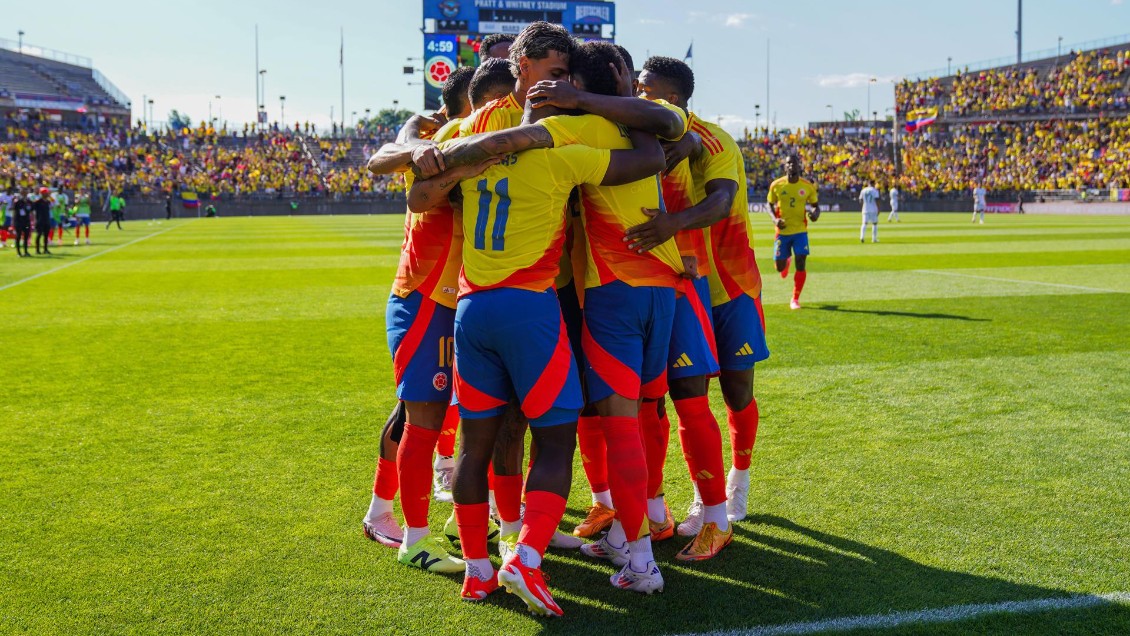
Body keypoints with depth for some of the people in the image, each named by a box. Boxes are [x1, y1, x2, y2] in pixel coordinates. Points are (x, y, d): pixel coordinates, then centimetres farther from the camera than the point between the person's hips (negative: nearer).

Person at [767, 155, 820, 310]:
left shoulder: (807, 186, -4)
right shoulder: (776, 185, -5)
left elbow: (815, 205, 7)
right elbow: (770, 205, 7)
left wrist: (815, 213, -17)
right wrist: (775, 219, -13)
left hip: (800, 230, 0)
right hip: (782, 231, 0)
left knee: (801, 264, -10)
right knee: (780, 267, 3)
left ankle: (795, 299, 5)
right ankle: (786, 260, 43)